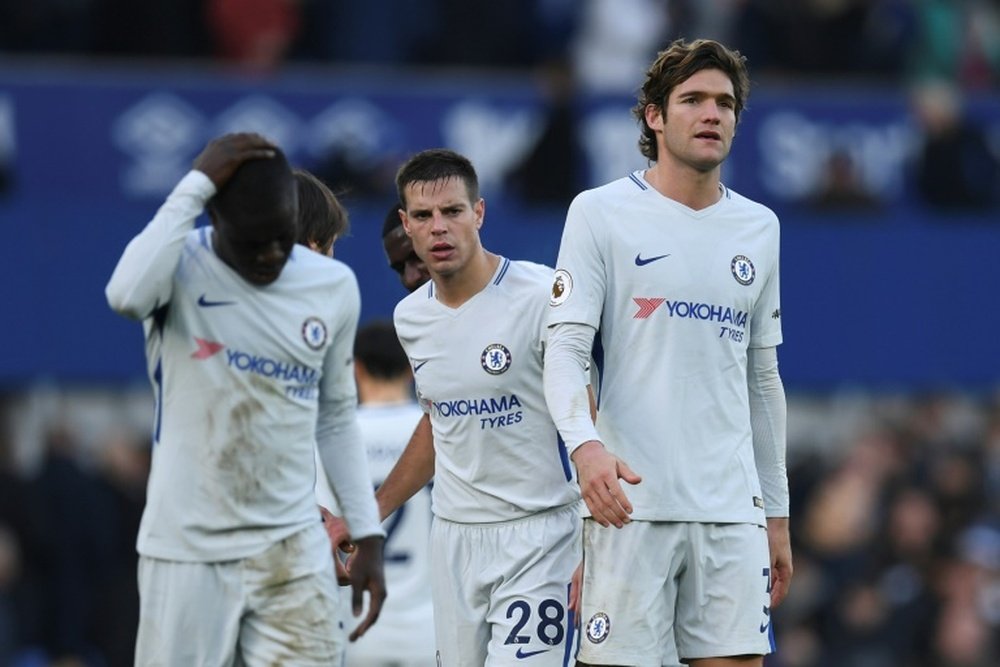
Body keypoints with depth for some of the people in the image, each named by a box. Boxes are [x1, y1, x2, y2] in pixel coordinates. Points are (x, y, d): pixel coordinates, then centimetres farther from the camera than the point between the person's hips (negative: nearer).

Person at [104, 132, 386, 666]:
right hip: (187, 552, -3)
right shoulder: (181, 265, -7)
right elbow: (127, 296, -32)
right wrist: (197, 184, -25)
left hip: (292, 553, 3)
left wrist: (367, 533, 11)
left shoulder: (334, 287, 5)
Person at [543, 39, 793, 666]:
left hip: (732, 513, 4)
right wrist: (585, 445, -25)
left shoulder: (759, 227, 15)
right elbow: (564, 349, -6)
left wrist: (777, 512, 17)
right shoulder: (600, 213, 1)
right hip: (630, 501, -4)